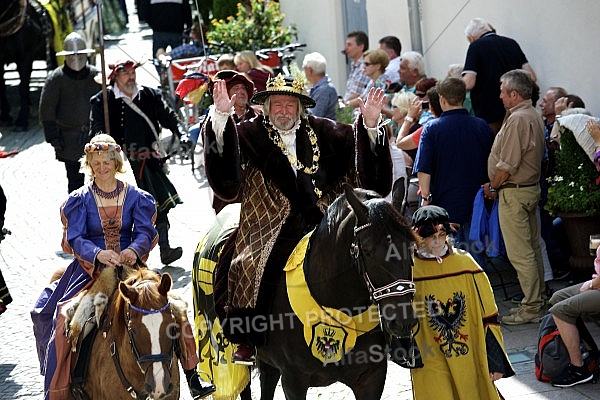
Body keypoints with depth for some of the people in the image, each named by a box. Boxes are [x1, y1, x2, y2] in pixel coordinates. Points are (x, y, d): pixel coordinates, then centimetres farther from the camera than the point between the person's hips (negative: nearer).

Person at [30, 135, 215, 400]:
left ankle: (192, 376, -3)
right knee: (64, 319, -23)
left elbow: (145, 231, -7)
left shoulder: (134, 196, 4)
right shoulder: (81, 200, 1)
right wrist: (99, 254, -30)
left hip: (130, 266, 1)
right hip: (91, 269, -1)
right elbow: (75, 239, -9)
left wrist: (134, 249, -31)